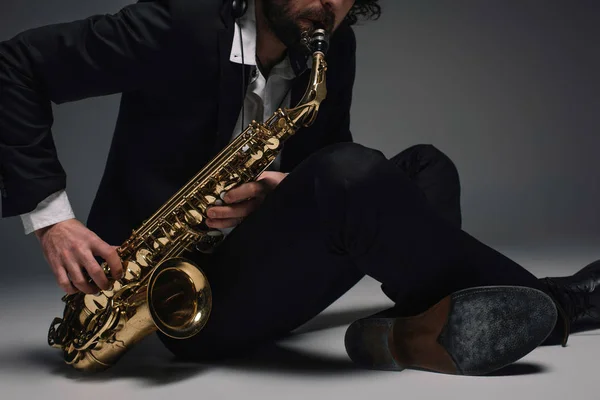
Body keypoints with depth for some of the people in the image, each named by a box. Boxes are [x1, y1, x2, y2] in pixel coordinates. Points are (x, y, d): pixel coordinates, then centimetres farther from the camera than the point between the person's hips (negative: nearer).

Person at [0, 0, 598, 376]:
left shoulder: (334, 51, 4)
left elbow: (327, 164, 11)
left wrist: (286, 192, -14)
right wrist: (49, 215, -18)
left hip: (256, 273, 7)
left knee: (425, 167, 2)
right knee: (348, 174, -29)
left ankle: (421, 326, -25)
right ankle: (552, 304, -17)